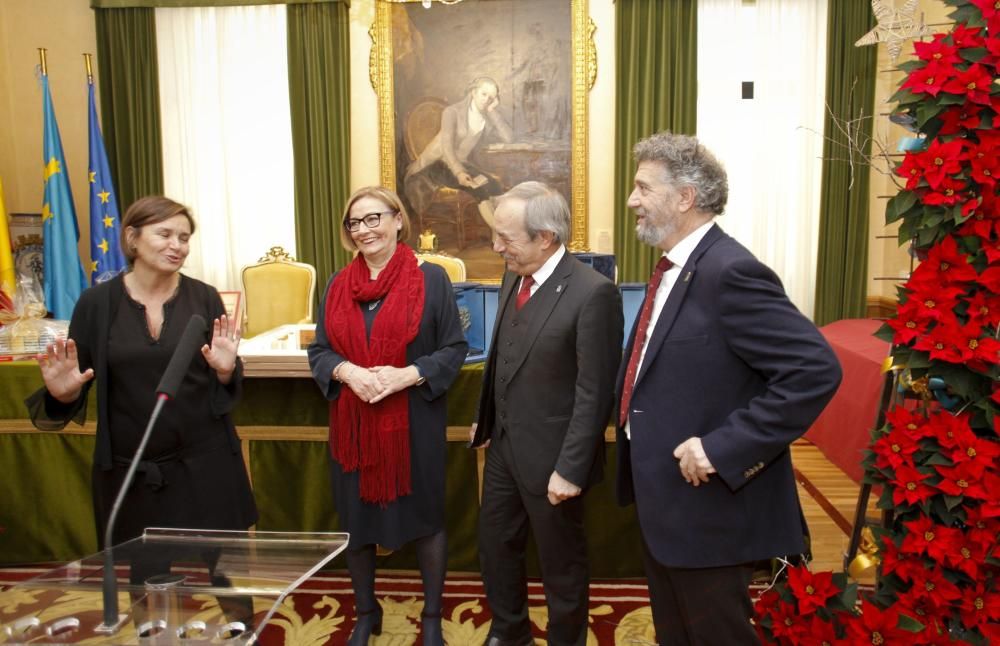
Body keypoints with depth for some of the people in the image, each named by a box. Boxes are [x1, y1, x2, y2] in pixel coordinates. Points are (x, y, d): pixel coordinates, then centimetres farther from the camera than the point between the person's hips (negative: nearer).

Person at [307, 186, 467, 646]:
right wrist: (347, 372, -15)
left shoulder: (431, 279, -5)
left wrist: (406, 375, -19)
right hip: (353, 424, 4)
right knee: (356, 519, 14)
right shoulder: (338, 285, 6)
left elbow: (455, 348, -4)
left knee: (425, 517, 9)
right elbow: (319, 351, 7)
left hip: (415, 424, -3)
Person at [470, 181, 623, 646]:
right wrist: (484, 420, 15)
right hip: (503, 445, 8)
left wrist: (570, 468, -20)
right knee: (494, 543, 21)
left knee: (560, 562, 13)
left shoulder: (592, 293, -22)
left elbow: (595, 393, -21)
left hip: (549, 456, -7)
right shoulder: (513, 279, 3)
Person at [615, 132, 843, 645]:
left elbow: (817, 370, -27)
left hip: (706, 504, -9)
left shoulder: (730, 271, -22)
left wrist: (724, 448, -28)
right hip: (661, 498, 9)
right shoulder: (674, 270, 8)